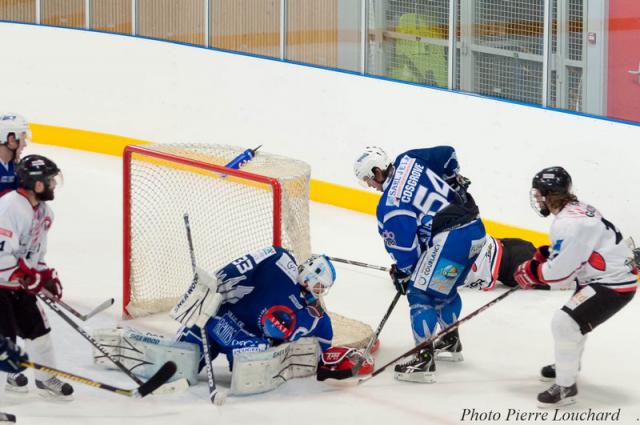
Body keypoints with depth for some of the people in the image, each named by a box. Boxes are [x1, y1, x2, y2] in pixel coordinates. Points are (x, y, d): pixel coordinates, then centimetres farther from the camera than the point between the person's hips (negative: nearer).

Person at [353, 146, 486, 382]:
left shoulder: (389, 206, -10)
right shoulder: (409, 160, 8)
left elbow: (404, 247, -6)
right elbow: (447, 154, 14)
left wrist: (402, 274, 12)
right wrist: (453, 181, 31)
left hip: (450, 238, -9)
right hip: (476, 229, 9)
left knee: (420, 293, -3)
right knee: (444, 287, 28)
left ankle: (425, 358, -8)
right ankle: (452, 342, 43)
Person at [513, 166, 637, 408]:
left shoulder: (569, 223, -25)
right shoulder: (577, 209, 7)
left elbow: (559, 270, -24)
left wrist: (531, 272, -8)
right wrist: (541, 257, 10)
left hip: (613, 284, -11)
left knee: (565, 323, -17)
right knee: (574, 316, 30)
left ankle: (566, 387, -9)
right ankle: (568, 364, 52)